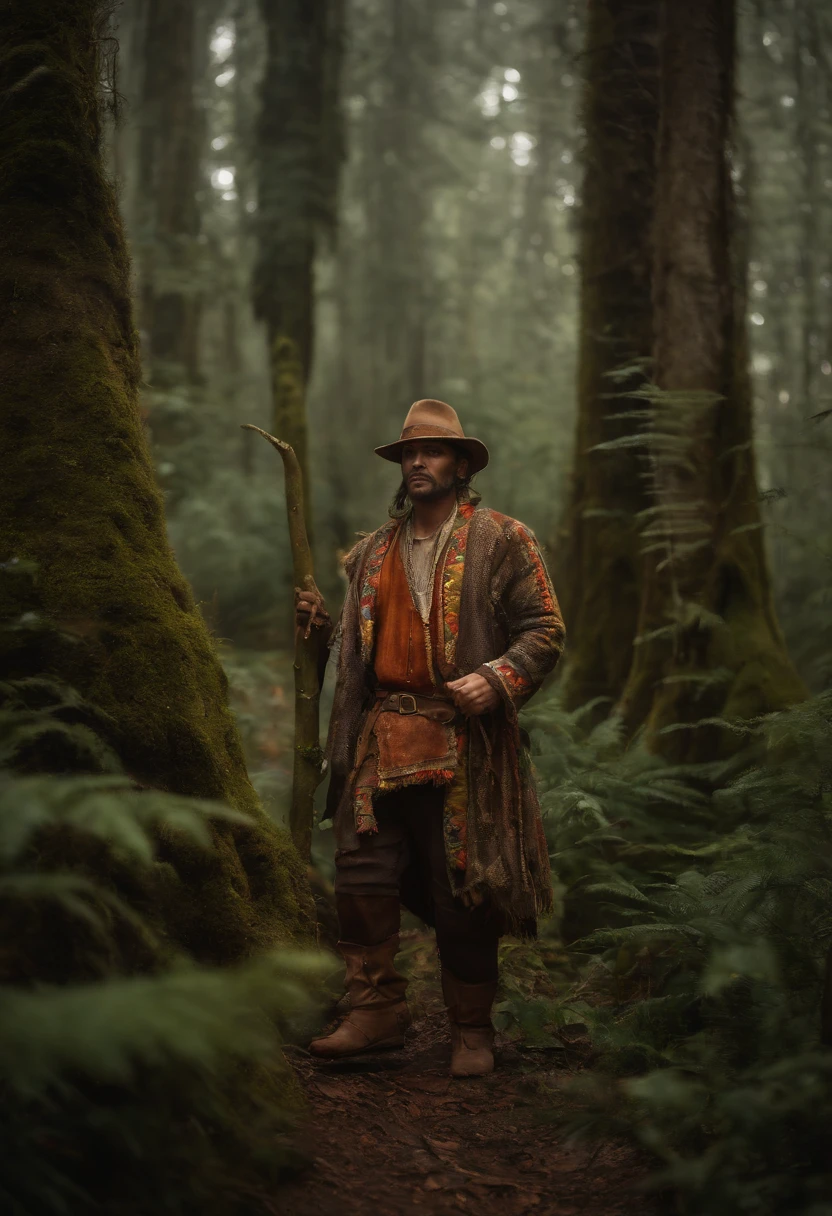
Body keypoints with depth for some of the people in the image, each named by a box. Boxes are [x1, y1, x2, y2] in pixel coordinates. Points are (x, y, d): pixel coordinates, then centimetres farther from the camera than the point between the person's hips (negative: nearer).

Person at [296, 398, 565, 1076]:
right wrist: (323, 624, 10)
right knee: (362, 875, -2)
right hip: (381, 740, 5)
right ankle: (378, 1009, 9)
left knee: (463, 893, 2)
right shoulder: (374, 552, 19)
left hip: (462, 742, -4)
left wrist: (496, 680, -16)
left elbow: (545, 631, 0)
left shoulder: (502, 540, 4)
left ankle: (472, 1029, 15)